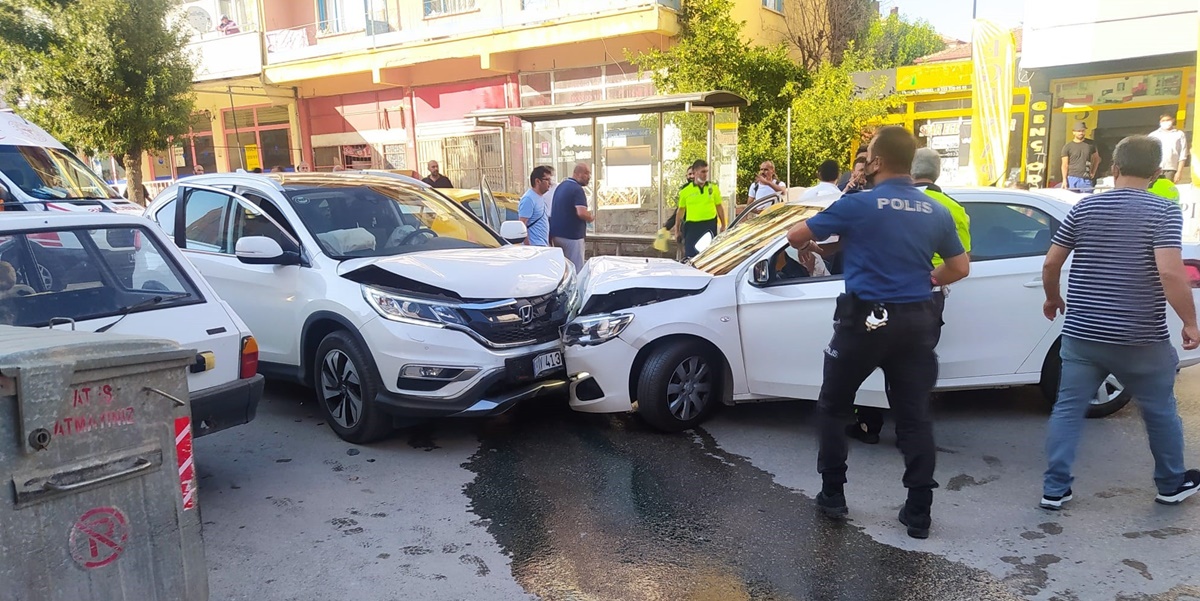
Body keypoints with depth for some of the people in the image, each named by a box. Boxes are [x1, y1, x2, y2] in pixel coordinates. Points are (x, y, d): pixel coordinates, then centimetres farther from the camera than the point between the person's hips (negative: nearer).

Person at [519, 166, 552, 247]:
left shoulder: (539, 197, 16)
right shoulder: (528, 199, -14)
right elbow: (522, 226, -19)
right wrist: (528, 247, -22)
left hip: (543, 245, 10)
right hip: (536, 246, -10)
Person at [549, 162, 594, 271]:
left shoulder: (561, 186, 13)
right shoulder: (577, 189, -16)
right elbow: (581, 213, -26)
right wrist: (591, 218, -6)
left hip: (556, 234, 9)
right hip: (571, 236, -9)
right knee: (576, 271, -3)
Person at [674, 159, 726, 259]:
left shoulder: (713, 188, 6)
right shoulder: (686, 191, 2)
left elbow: (719, 207, 13)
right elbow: (681, 210, 10)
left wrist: (723, 225, 11)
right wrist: (677, 230, 12)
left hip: (710, 226, 2)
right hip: (692, 226, -1)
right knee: (690, 256, -4)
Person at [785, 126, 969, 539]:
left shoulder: (859, 205, -9)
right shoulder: (936, 212, 6)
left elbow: (796, 236, -3)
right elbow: (960, 268, 13)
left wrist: (811, 246, 19)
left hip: (865, 319, -4)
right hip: (916, 322, 4)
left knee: (833, 407, 14)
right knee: (914, 416, 9)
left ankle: (832, 496, 18)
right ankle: (918, 514, 12)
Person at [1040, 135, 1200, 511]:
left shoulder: (1085, 207, 1)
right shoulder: (1164, 211, -9)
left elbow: (1051, 263, 3)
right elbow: (1170, 273, -21)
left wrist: (1052, 299, 20)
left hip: (1081, 334, 2)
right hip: (1141, 338, -2)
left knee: (1068, 409, 8)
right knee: (1160, 412, 18)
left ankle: (1055, 489, 9)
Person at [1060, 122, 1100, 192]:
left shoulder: (1091, 144, 11)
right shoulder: (1067, 147, 3)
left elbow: (1096, 159, 22)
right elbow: (1065, 165, 0)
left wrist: (1093, 172, 11)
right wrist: (1064, 180, -9)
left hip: (1087, 179, 2)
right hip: (1072, 179, -2)